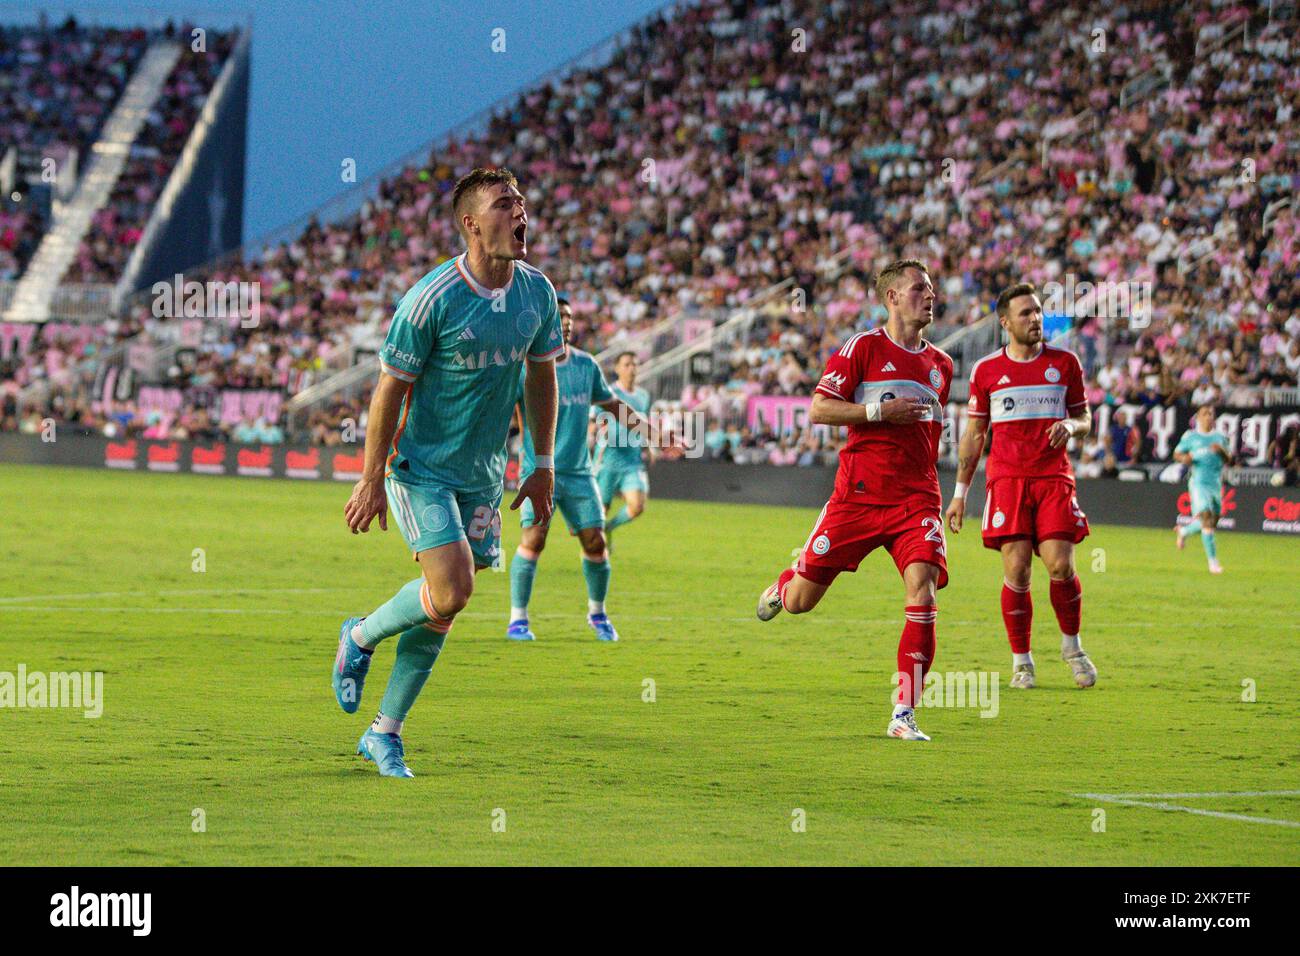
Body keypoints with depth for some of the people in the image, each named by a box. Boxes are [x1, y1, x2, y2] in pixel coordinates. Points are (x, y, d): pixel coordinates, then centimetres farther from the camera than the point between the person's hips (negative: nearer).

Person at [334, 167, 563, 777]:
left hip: (482, 475, 6)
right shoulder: (432, 299, -19)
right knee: (450, 592, -19)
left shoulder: (537, 293, -1)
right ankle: (361, 637, 10)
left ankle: (384, 733, 19)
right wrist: (371, 480, -11)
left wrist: (543, 466, 12)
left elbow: (541, 375, 14)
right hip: (421, 468, -6)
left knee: (442, 611, 7)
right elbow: (390, 389, -13)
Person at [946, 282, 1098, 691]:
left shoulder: (1065, 363, 8)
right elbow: (973, 434, 12)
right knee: (1017, 571, -9)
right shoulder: (986, 370, 7)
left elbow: (1084, 418, 16)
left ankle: (1071, 645, 14)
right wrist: (959, 494, 10)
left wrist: (1071, 426, -9)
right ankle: (1021, 660, 5)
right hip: (1006, 478, 0)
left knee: (1061, 566, -11)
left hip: (1054, 477, 0)